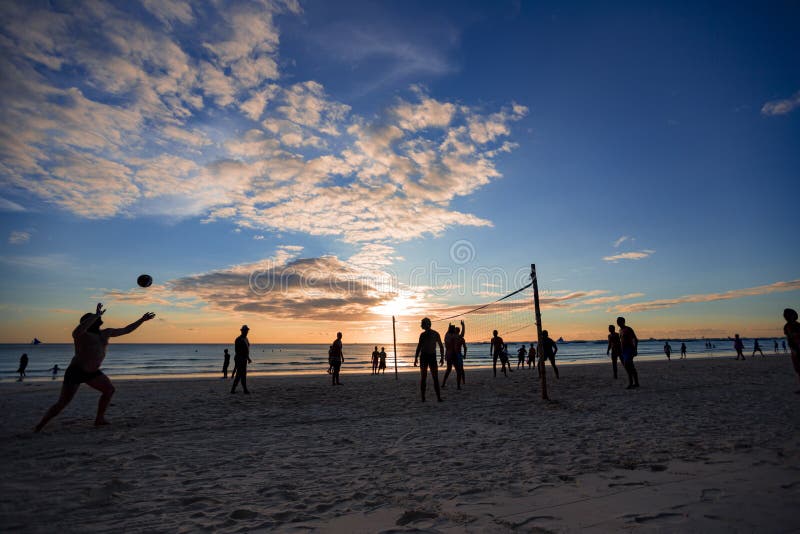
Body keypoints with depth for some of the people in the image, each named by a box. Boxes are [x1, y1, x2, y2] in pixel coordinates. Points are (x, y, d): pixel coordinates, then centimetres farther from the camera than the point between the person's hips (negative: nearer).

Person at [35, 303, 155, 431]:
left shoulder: (105, 333, 6)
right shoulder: (81, 334, -15)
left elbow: (126, 330, 15)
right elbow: (78, 330, -41)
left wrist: (142, 320, 14)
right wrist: (96, 315, -41)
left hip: (92, 372, 7)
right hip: (75, 371, -7)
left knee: (109, 390, 7)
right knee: (62, 403, -7)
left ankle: (99, 419, 17)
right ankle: (39, 427, 9)